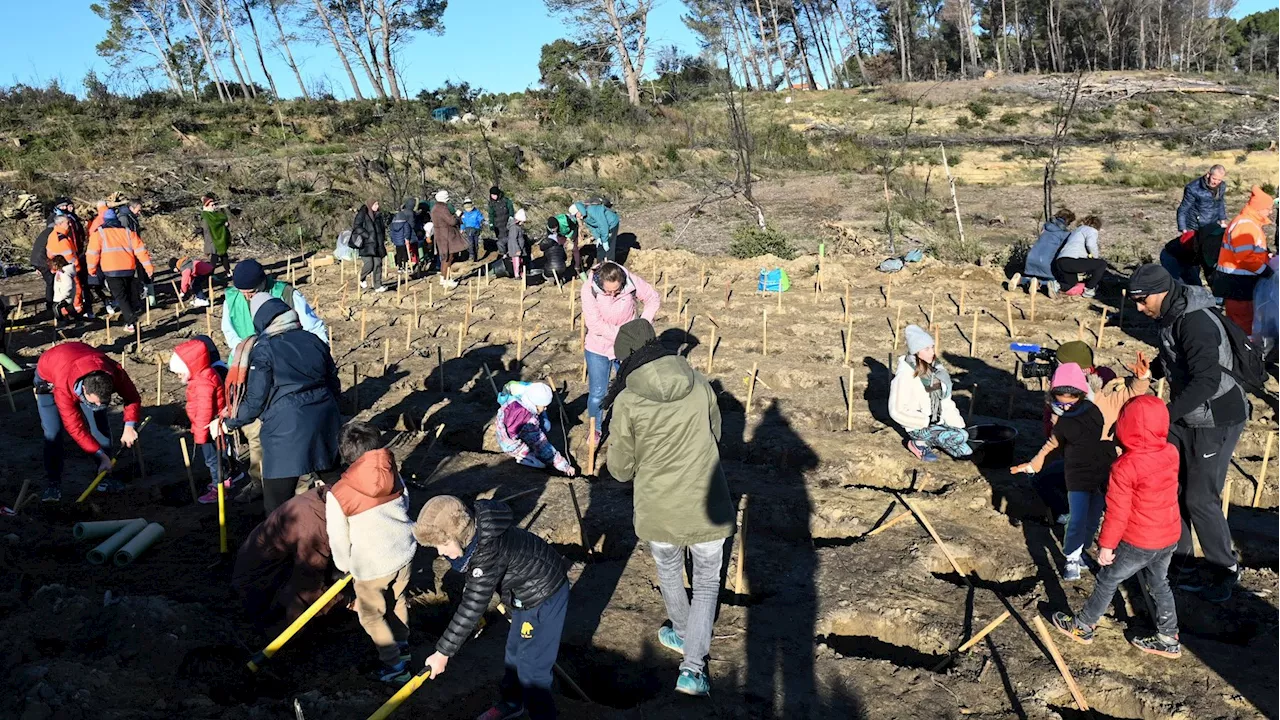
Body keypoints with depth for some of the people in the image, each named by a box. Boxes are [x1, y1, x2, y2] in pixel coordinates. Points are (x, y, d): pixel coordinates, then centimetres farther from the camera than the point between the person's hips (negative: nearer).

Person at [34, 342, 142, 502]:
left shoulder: (115, 373, -38)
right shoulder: (64, 388, -45)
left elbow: (133, 398, -18)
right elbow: (75, 427, -36)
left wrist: (129, 426, -34)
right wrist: (101, 455, -34)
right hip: (49, 376, -3)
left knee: (100, 425, -6)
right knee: (53, 432, -17)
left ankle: (105, 476, 6)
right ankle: (53, 483, -6)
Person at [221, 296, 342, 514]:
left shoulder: (263, 349, -7)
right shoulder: (312, 340, 9)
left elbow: (255, 399, -7)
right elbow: (334, 383, 16)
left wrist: (230, 422, 7)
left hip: (288, 430, -6)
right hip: (325, 422, 6)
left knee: (277, 502, 4)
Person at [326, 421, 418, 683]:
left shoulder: (338, 495, -17)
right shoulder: (393, 477, -4)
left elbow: (339, 538, -9)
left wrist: (344, 564, 11)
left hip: (371, 564, -5)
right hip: (404, 551, 6)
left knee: (371, 614, 15)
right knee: (397, 598, 28)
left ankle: (395, 666, 19)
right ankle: (402, 646, 45)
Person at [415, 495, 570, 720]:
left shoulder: (488, 551, -37)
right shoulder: (472, 535, -10)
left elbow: (472, 606, -34)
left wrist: (443, 652, -27)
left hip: (545, 596, -9)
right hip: (527, 592, 9)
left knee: (531, 664, -2)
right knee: (514, 650, 24)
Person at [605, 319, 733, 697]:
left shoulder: (626, 401, -13)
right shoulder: (699, 384, -5)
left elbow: (620, 469, -4)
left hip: (659, 511, -1)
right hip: (708, 507, 1)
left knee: (669, 573, 27)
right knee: (707, 584, 18)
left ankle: (682, 633, 49)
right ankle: (692, 668, 11)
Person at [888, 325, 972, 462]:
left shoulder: (936, 368, -1)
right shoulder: (906, 375, -20)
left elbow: (945, 400, 7)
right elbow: (897, 411, -19)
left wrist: (956, 422, -5)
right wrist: (927, 422, -20)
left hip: (939, 421, 7)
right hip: (918, 427, -7)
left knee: (966, 452, -3)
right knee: (961, 436, -23)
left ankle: (925, 443, 8)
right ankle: (918, 443, -6)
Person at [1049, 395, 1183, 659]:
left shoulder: (1125, 467, -25)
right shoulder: (1171, 453, -8)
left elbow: (1117, 512, -20)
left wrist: (1106, 545, -9)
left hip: (1137, 543, -6)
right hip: (1169, 538, 6)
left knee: (1107, 581, 12)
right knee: (1158, 584, 23)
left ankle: (1082, 626, 28)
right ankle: (1168, 640, 33)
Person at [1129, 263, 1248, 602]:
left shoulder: (1197, 322, -28)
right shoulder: (1169, 316, 2)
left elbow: (1207, 380, -37)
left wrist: (1165, 415, -40)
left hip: (1217, 421, -9)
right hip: (1186, 418, 9)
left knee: (1200, 499, -2)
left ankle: (1224, 571, 18)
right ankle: (1181, 562, 26)